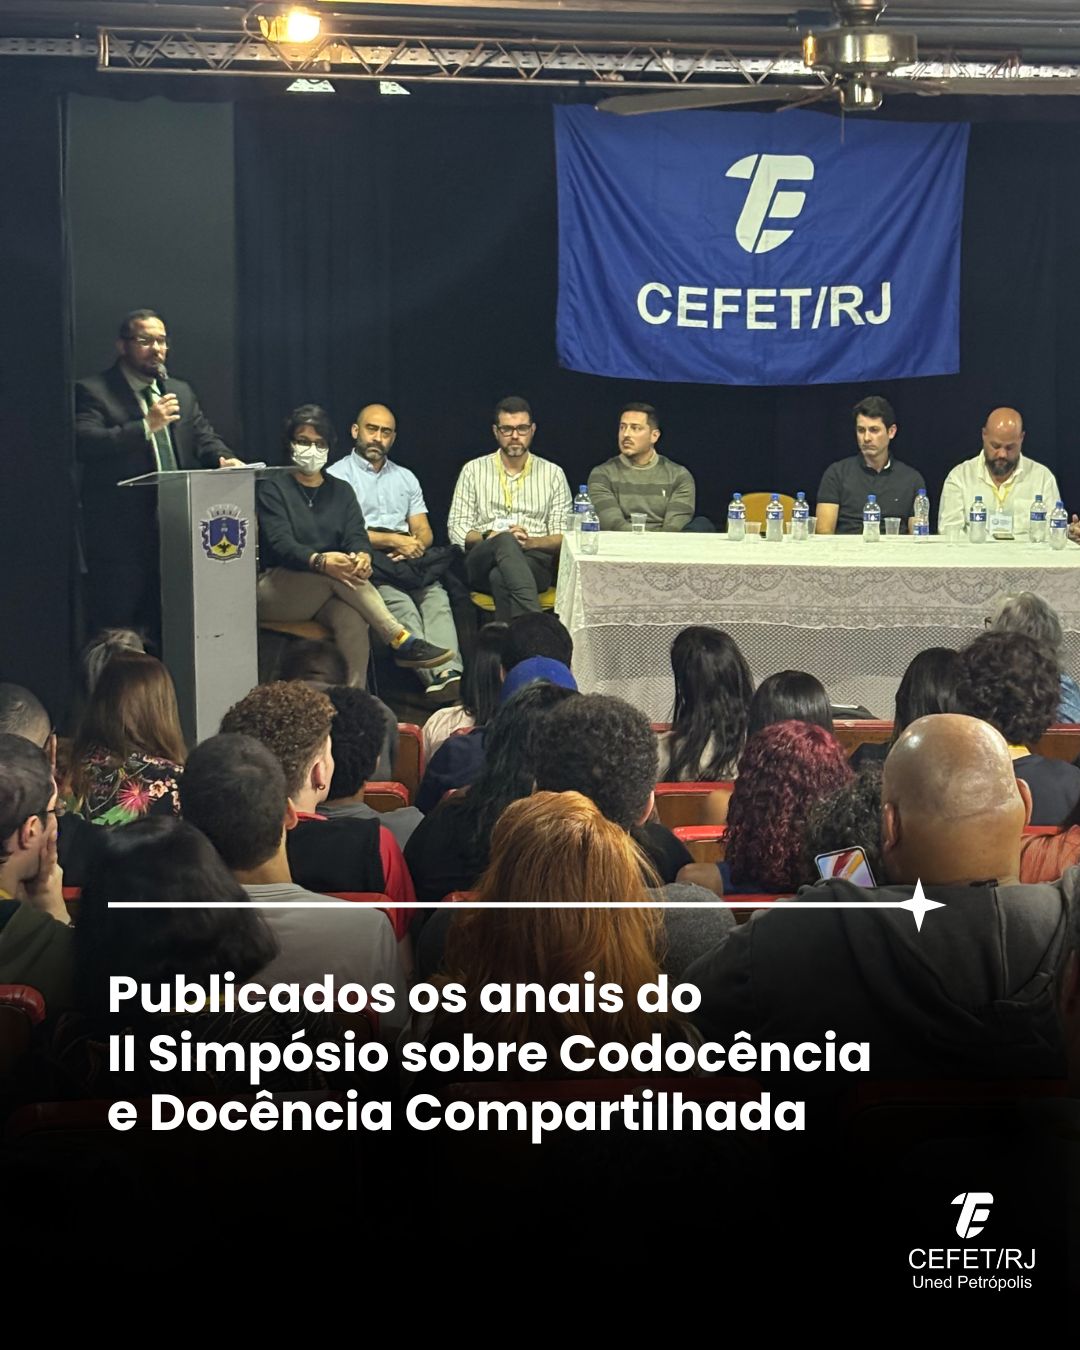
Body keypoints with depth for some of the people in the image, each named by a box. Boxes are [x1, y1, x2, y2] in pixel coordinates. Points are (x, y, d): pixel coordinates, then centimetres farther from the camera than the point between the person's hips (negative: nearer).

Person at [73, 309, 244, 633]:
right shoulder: (93, 392, -2)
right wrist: (146, 426, -20)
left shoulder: (181, 392, 19)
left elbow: (203, 436, 14)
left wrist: (222, 458, -9)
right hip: (121, 536, -6)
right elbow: (84, 443, -17)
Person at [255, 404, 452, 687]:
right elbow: (280, 543, -13)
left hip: (328, 591, 3)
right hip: (276, 589, -3)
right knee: (338, 573, -34)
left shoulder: (340, 491, 18)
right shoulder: (272, 489, 3)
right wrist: (320, 561, -34)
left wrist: (362, 555, -26)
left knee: (352, 619, -34)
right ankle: (402, 641, -34)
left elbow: (356, 535, 2)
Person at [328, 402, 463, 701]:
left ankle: (449, 672, -50)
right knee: (401, 606, -34)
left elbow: (424, 531, 19)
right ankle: (434, 676, -50)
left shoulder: (405, 477, 27)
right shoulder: (338, 475, 9)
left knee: (436, 598, -29)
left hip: (409, 563, 4)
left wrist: (416, 545, -6)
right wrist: (393, 540, -11)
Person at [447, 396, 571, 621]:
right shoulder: (474, 470, 17)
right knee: (506, 542, -38)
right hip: (481, 564, 0)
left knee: (501, 577, -37)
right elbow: (456, 531, 10)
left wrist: (531, 542, -13)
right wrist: (488, 537, -11)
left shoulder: (553, 474, 17)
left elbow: (563, 536, 9)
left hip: (535, 560, 0)